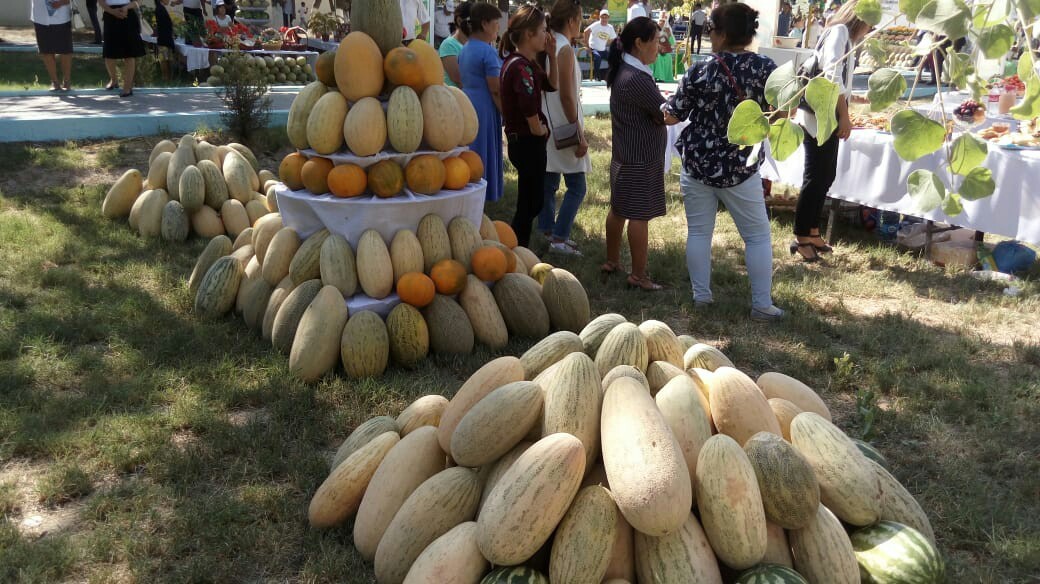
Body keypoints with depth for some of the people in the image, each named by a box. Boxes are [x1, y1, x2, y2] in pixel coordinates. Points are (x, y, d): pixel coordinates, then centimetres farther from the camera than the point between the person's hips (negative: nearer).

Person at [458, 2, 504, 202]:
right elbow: (495, 90, -16)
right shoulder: (488, 52, -14)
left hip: (466, 107, 9)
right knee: (482, 159, -1)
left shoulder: (465, 50, 12)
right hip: (484, 110, -9)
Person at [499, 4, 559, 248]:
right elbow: (528, 105, -33)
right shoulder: (520, 66, -22)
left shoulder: (526, 62, 10)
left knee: (530, 201, 18)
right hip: (527, 142, -10)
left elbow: (551, 85, 18)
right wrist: (538, 130, -15)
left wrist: (552, 55, 5)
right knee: (531, 203, -1)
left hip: (524, 139, 10)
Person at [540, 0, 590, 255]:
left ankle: (548, 232, 20)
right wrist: (579, 134, -15)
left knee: (548, 182, 13)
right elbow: (566, 96, -18)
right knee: (576, 186, -2)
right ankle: (559, 238, -1)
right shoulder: (564, 49, -15)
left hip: (545, 126, 9)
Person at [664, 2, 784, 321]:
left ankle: (701, 295, 18)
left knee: (699, 232, 12)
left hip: (697, 163, 0)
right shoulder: (766, 68, -7)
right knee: (757, 235, 10)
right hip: (740, 167, 0)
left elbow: (671, 117, -2)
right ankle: (762, 304, 11)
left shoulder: (699, 72, -9)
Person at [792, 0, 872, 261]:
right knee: (815, 178, -6)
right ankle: (801, 238, 0)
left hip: (828, 116, 10)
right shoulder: (839, 31, -8)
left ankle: (812, 232, 20)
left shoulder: (842, 35, 21)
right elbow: (832, 76, -20)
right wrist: (845, 116, -18)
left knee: (825, 177, 12)